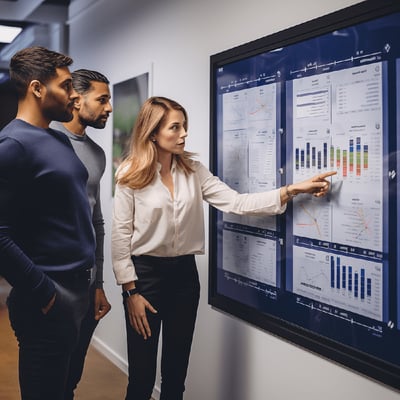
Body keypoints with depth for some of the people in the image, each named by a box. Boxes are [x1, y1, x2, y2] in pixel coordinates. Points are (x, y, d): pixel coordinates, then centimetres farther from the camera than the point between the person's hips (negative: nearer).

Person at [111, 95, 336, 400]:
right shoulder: (131, 174, -8)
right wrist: (131, 291, -10)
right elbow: (121, 235, -7)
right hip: (145, 273, -4)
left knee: (176, 371, 13)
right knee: (142, 376, 3)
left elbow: (236, 203, -5)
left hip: (185, 273, 4)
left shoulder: (193, 171, 4)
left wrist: (293, 190, -15)